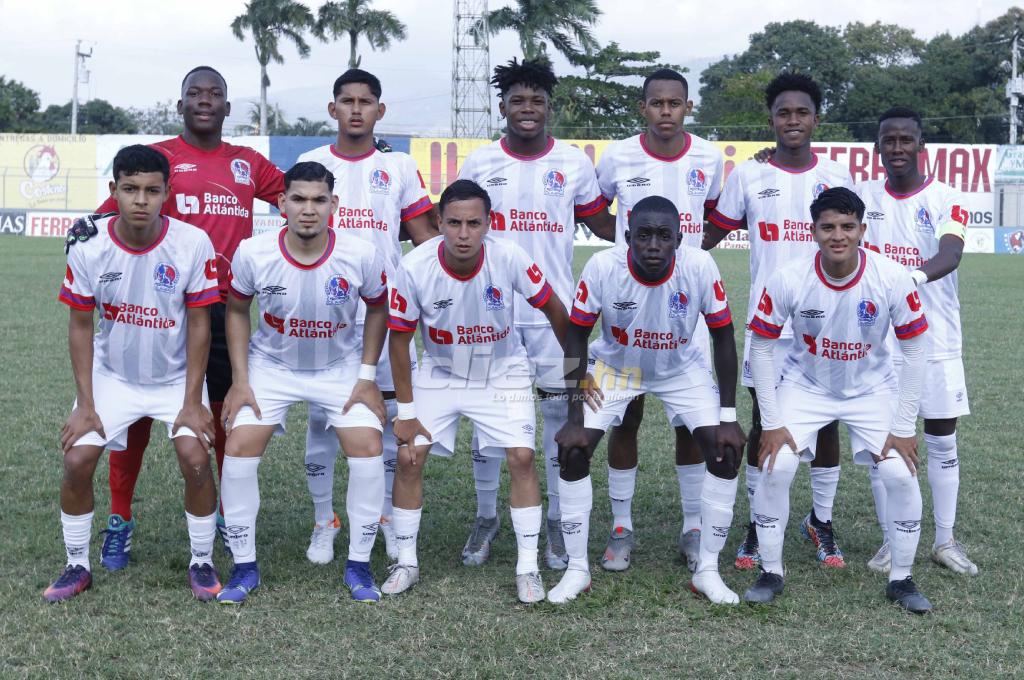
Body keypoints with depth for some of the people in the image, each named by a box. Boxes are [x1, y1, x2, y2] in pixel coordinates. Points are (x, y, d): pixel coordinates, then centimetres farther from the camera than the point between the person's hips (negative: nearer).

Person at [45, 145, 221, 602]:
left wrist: (192, 401, -13)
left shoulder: (193, 244, -19)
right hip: (112, 376, 2)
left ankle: (202, 562, 4)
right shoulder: (88, 248, -15)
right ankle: (77, 565, 13)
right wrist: (85, 405, -9)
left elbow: (198, 324, -11)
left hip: (177, 377, -1)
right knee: (77, 460, -9)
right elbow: (80, 327, -6)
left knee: (195, 457, -18)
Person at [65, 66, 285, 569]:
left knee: (227, 412, 11)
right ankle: (120, 522, 14)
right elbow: (119, 205, -11)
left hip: (225, 306, 3)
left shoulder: (248, 164, 12)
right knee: (137, 411, 2)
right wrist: (91, 222, -32)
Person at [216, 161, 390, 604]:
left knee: (368, 448, -15)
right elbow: (237, 310, -2)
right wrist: (239, 381, -7)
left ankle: (358, 564, 4)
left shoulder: (361, 256, -21)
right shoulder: (252, 253, -21)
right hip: (271, 365, 0)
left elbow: (377, 309, -2)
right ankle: (245, 566, 2)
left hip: (340, 367, 0)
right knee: (240, 447, -14)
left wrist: (367, 377, -5)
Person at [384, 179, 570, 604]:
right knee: (409, 457, -8)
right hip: (439, 372, 1)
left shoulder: (510, 259, -25)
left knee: (521, 457, -13)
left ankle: (528, 568, 1)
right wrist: (405, 411, -8)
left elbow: (554, 312, -9)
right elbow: (399, 340, -10)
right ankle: (406, 562, 10)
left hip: (503, 373, -1)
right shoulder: (414, 268, -23)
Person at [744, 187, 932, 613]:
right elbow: (761, 349, -12)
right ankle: (771, 573, 4)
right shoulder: (788, 281, -23)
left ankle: (901, 579, 8)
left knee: (900, 473, -13)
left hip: (872, 389, 0)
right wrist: (772, 423, -13)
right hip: (805, 386, 0)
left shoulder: (892, 279, -23)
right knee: (775, 467, -16)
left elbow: (913, 351, -12)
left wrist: (904, 428, -12)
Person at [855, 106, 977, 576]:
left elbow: (950, 254, -20)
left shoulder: (947, 200, -4)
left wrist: (918, 274, -43)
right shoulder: (863, 197, 5)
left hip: (936, 340, -1)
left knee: (942, 443, 6)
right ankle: (892, 542, 16)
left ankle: (945, 541, 18)